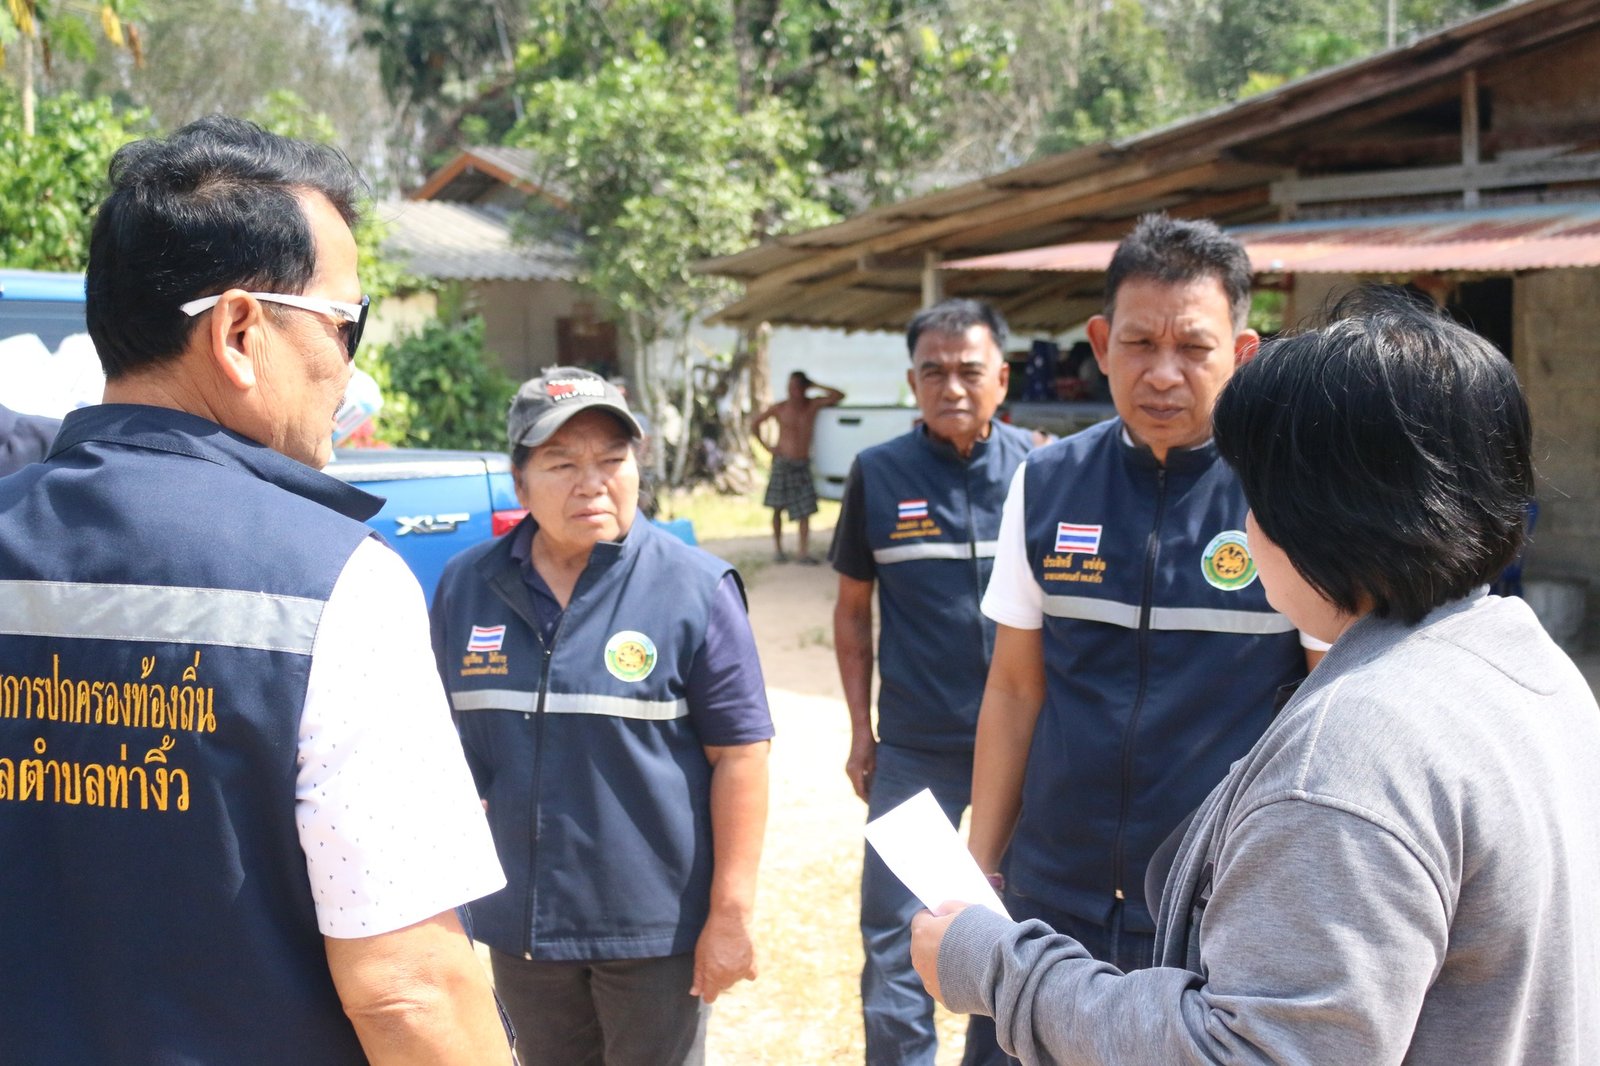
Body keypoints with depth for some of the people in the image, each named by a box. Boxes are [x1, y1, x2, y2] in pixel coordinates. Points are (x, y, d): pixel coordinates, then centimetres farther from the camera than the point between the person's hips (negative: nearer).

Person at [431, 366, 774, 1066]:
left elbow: (739, 754, -10)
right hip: (519, 923, 4)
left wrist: (730, 913, -12)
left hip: (656, 926, -4)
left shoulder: (694, 588, -9)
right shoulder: (466, 586, 2)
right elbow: (443, 740, 13)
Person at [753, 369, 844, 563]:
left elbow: (839, 396, -2)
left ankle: (804, 551, -3)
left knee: (805, 510, -4)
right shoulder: (780, 408, -2)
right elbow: (755, 425, 8)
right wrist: (766, 447, 0)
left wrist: (815, 386, -6)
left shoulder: (813, 405, 3)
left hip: (803, 465, 2)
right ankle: (778, 548, 14)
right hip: (782, 463, -2)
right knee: (778, 508, 3)